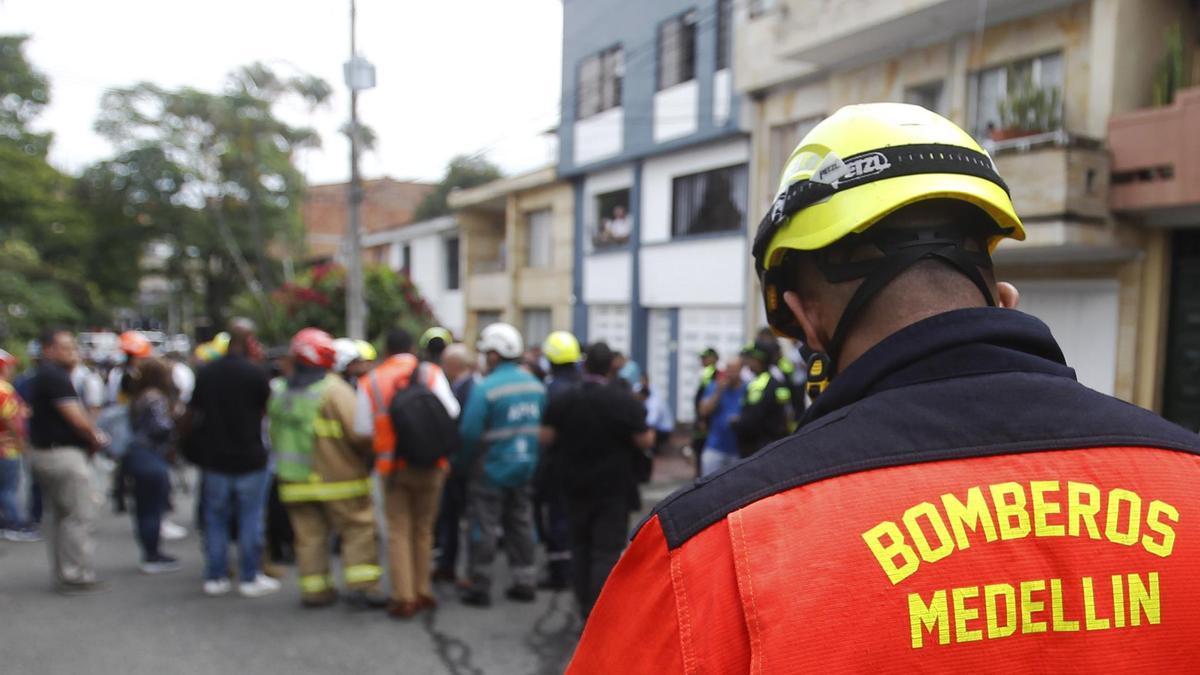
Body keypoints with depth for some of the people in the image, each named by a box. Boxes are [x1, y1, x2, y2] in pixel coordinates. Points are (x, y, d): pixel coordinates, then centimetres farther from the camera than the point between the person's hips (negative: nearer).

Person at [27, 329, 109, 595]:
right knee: (79, 517, -4)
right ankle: (77, 576, 0)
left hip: (43, 452, 11)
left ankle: (62, 573, 23)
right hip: (64, 454, -10)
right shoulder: (55, 376, -16)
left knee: (57, 516, 15)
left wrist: (91, 435, 3)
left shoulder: (41, 376, 15)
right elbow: (76, 417, -19)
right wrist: (96, 438, -3)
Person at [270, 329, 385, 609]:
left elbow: (275, 435, 15)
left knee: (309, 535, 12)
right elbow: (358, 431, -19)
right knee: (358, 528, 2)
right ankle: (362, 584, -2)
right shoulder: (334, 389, -14)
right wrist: (371, 456, -4)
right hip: (338, 478, -6)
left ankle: (315, 589, 16)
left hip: (295, 481, 6)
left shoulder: (279, 391, 8)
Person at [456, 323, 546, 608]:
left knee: (484, 527, 4)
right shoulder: (535, 384, 2)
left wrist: (460, 463, -3)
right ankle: (524, 582, 22)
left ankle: (480, 587, 10)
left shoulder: (485, 389, -18)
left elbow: (470, 433, -18)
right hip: (524, 467, 6)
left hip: (490, 469, -6)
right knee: (520, 523, 16)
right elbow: (543, 427, 8)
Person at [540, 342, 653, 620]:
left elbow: (546, 437, 0)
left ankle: (585, 611, 24)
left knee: (580, 547, 17)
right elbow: (645, 441, -11)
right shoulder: (625, 401, -15)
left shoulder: (561, 400, -4)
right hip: (614, 487, -4)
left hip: (575, 485, 4)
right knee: (607, 552, -1)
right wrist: (649, 432, 10)